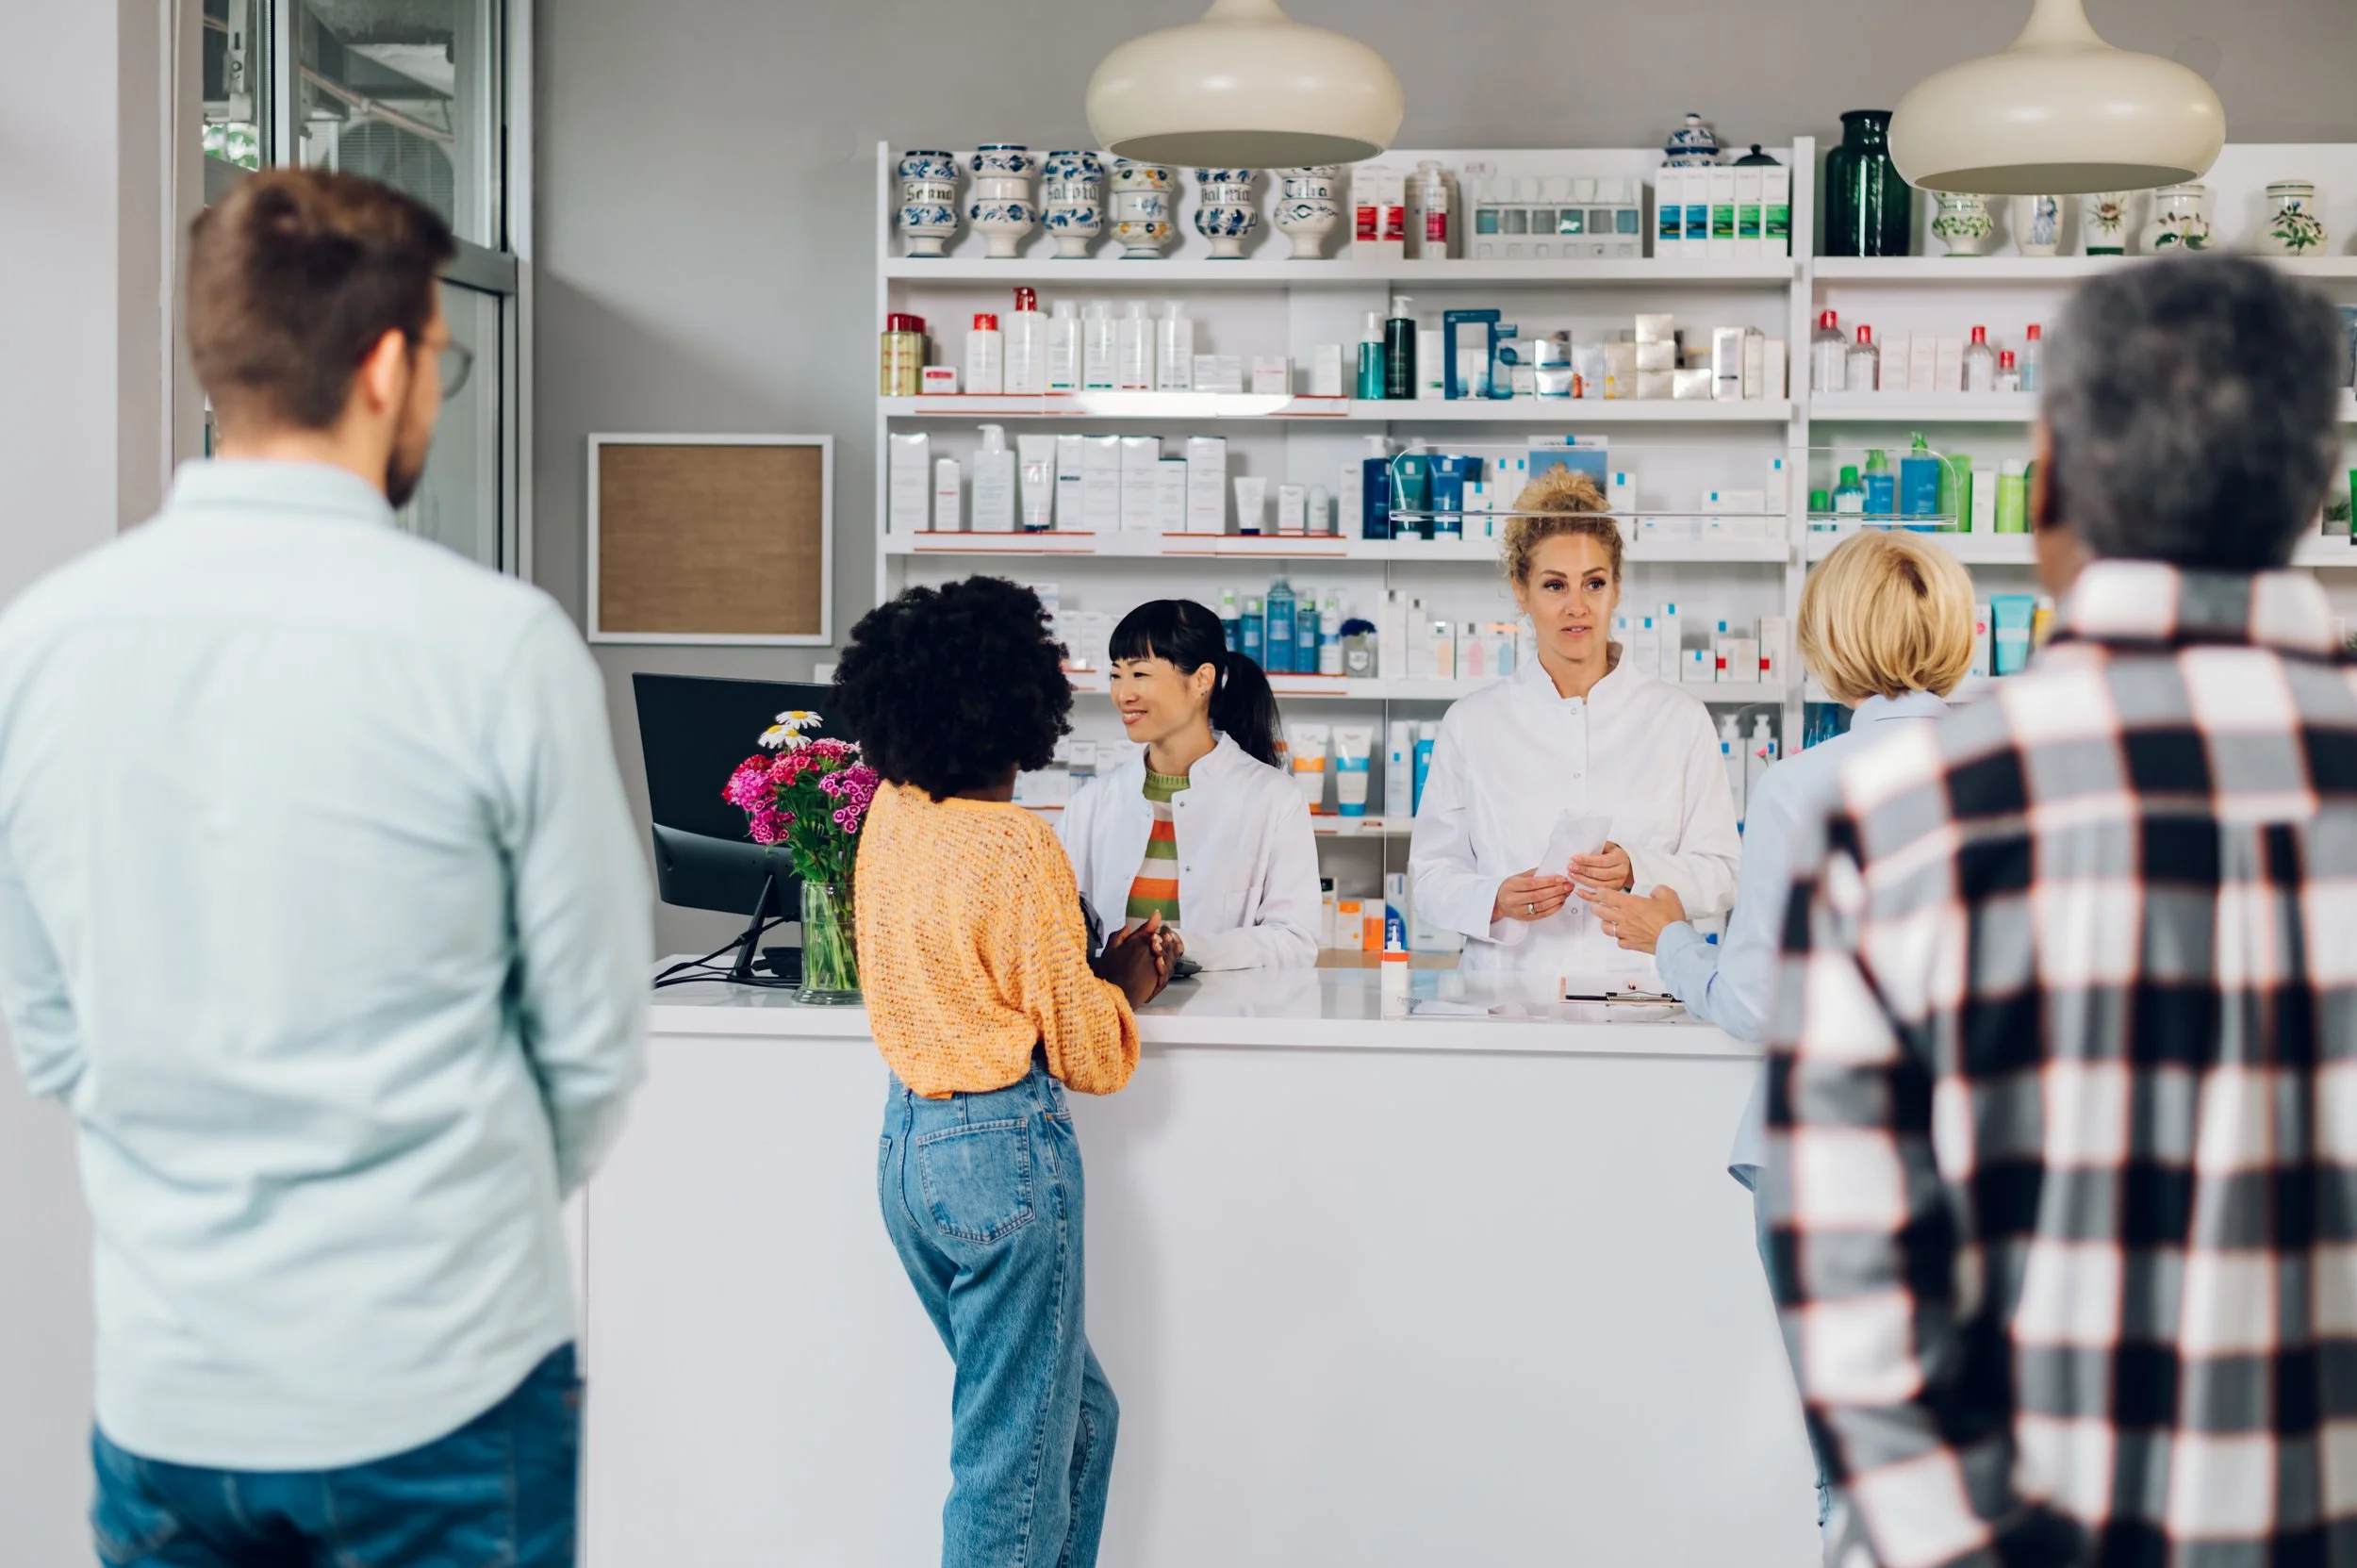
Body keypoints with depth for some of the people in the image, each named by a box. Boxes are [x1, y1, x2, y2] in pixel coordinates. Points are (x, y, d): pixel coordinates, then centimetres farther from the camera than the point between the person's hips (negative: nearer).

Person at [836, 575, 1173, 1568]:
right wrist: (1128, 985, 6)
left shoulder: (890, 813, 3)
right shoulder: (1019, 849, -19)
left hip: (906, 1140, 8)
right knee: (1015, 1453, 3)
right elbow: (1085, 1052, -12)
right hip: (1004, 1154, -8)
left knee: (1079, 1414, 22)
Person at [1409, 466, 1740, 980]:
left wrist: (1637, 873, -12)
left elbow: (1719, 877, 6)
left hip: (1640, 990, 0)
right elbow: (1432, 876, 7)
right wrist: (1497, 901, -12)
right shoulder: (1471, 724, 9)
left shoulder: (1681, 719, 10)